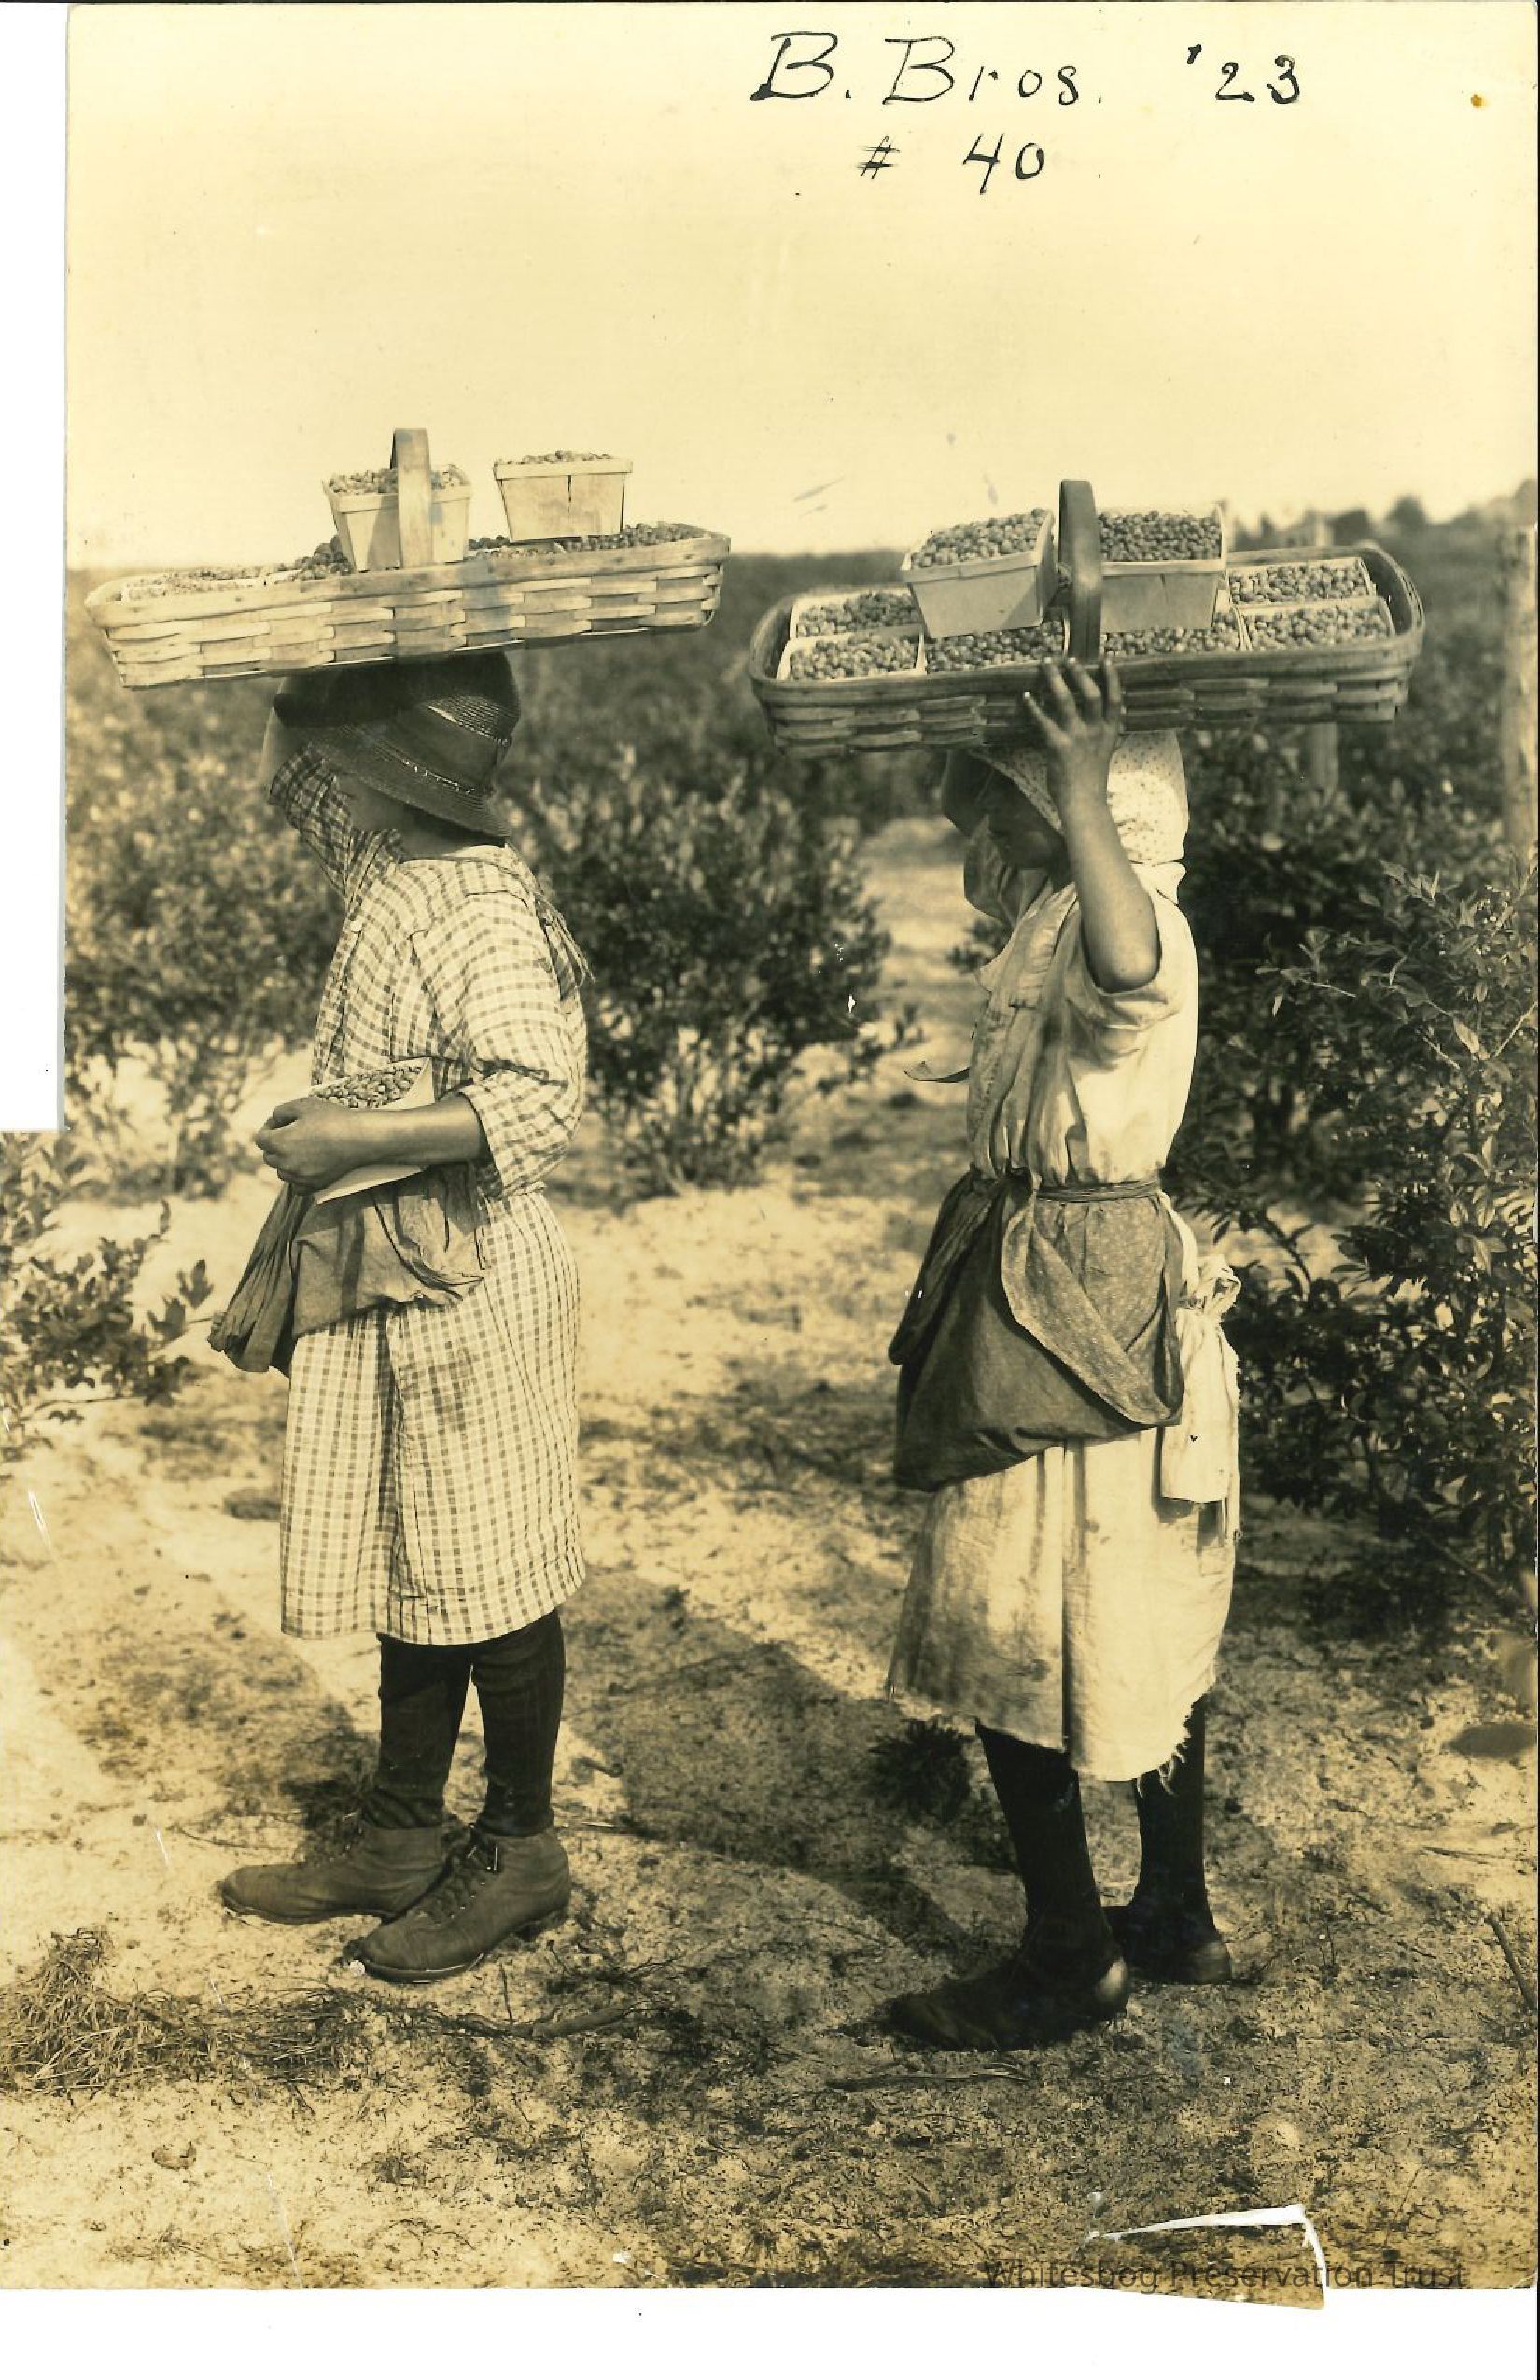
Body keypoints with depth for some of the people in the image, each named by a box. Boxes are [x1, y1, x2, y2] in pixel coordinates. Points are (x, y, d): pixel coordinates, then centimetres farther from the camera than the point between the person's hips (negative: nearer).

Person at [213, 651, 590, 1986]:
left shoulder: (475, 906, -17)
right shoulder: (393, 894, 12)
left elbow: (537, 1108, -26)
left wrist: (348, 1141, -23)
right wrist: (318, 1142, 11)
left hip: (470, 1290, -9)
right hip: (388, 1288, 9)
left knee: (486, 1578, 4)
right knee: (406, 1572, 16)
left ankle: (520, 1850, 21)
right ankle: (404, 1839, 30)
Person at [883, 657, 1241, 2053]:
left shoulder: (1131, 929, -19)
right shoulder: (1054, 933, 12)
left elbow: (1128, 965, -45)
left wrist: (1083, 796, -40)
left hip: (1073, 1316, -11)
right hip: (1101, 1299, 11)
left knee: (1015, 1648, 0)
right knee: (1145, 1640, 18)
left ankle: (1069, 1963, 15)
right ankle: (1178, 1920, 33)